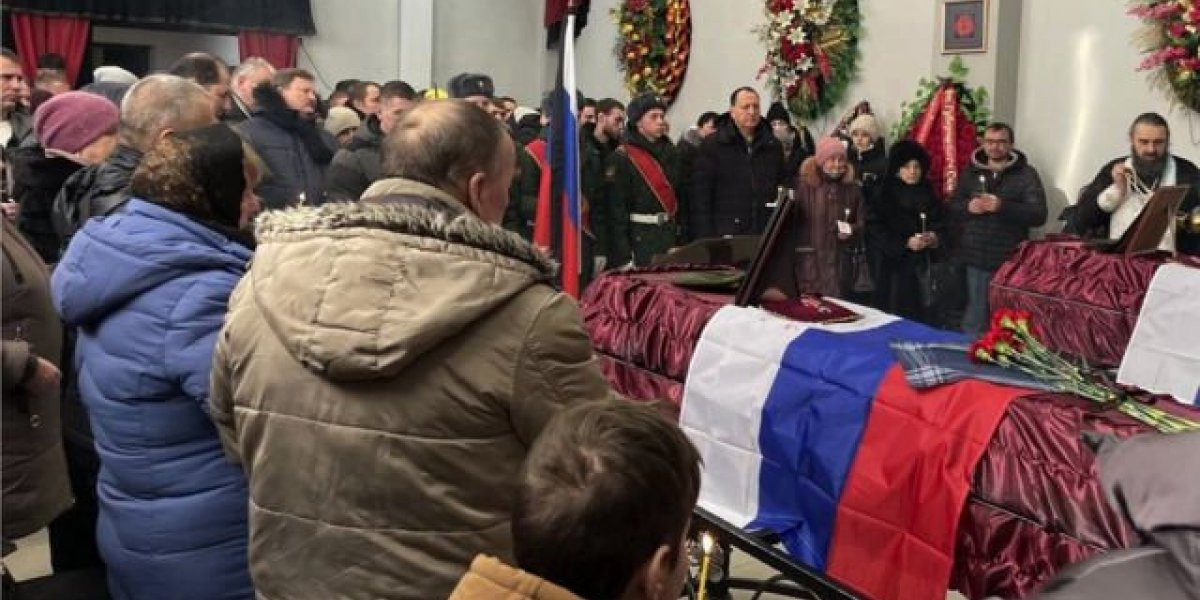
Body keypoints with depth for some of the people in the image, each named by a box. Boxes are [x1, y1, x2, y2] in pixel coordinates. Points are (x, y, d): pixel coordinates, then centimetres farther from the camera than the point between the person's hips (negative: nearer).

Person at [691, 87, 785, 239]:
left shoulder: (773, 146, 14)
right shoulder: (712, 146, 2)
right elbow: (701, 197, -2)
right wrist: (706, 241, -10)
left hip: (766, 237, 4)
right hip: (725, 236, -3)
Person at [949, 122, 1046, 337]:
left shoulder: (1026, 174, -1)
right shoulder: (971, 172, 11)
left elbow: (1039, 215, -10)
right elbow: (952, 207, 13)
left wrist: (1003, 206, -22)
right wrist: (968, 207, -10)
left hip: (1011, 260, -3)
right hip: (977, 257, 3)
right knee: (976, 312, 10)